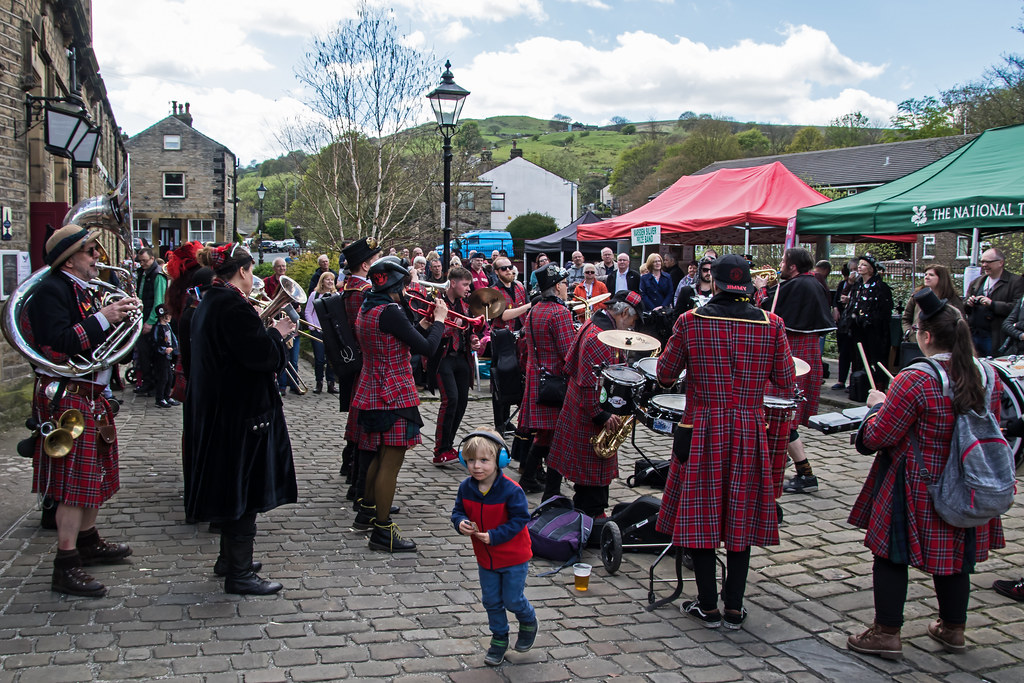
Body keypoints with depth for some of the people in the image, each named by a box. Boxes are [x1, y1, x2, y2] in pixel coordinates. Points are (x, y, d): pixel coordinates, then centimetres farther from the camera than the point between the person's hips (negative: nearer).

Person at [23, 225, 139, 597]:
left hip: (92, 397, 10)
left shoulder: (85, 290, 16)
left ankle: (88, 542, 34)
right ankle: (66, 565, -3)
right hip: (66, 398, -10)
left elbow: (100, 340, 19)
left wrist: (123, 314, 3)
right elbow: (58, 345, -27)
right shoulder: (50, 291, -15)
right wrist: (101, 318, -27)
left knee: (95, 475, 18)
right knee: (74, 480, -9)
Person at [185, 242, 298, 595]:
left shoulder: (210, 302, 12)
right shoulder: (233, 305, -20)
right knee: (246, 489, -3)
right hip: (242, 409, -11)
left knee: (233, 484, 20)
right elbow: (262, 355, -24)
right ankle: (239, 573, 4)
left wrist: (265, 330, 11)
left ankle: (230, 558, 32)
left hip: (219, 407, 11)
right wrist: (276, 332, -8)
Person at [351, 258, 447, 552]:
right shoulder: (390, 312, -20)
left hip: (372, 393, 10)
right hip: (395, 395, -10)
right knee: (391, 463, -3)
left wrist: (421, 326, 14)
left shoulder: (366, 309, 9)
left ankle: (367, 512, 37)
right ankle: (383, 532, 3)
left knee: (382, 456, 24)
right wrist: (439, 320, -4)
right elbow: (428, 348, -19)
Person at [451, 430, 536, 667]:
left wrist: (494, 536, -29)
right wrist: (461, 522, -21)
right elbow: (458, 511, 2)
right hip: (485, 557, 5)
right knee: (491, 601, 15)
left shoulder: (511, 490, -26)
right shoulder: (466, 487, -10)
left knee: (512, 600, 6)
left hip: (514, 558, -5)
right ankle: (499, 639, 35)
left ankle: (529, 622, 38)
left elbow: (520, 519, -21)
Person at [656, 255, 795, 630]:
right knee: (740, 514, 12)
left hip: (702, 430, -2)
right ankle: (734, 607, 18)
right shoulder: (771, 325, -4)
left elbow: (665, 375, -1)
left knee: (700, 512, 9)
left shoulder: (690, 322, -8)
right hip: (749, 432, 2)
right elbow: (787, 382, 1)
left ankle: (708, 605, 15)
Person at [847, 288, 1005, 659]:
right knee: (954, 556, 20)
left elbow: (877, 437, -18)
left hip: (916, 491, -6)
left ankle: (887, 634, 15)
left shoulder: (914, 381, -23)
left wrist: (879, 406, 1)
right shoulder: (989, 377, -2)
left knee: (892, 555, 8)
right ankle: (953, 629, 33)